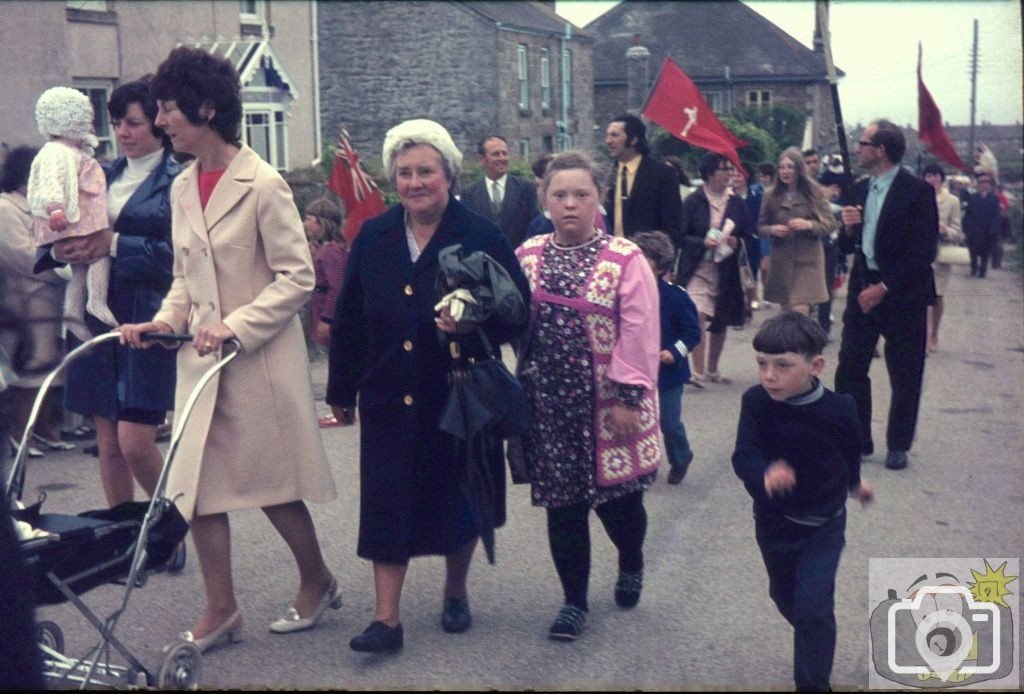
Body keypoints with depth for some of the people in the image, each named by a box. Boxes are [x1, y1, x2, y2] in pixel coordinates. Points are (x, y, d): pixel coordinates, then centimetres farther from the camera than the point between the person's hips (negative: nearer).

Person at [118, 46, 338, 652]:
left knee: (272, 484, 6)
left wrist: (236, 326, -22)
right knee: (197, 484, 4)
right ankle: (221, 612, 16)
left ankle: (318, 583, 29)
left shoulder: (263, 184, -13)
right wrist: (164, 322, 0)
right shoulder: (182, 188, 8)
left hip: (261, 359, -6)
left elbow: (297, 276, -15)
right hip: (201, 357, 7)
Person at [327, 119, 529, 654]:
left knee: (457, 498, 12)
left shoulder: (481, 236, -6)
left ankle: (455, 594, 34)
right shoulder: (373, 238, 4)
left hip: (460, 397, -2)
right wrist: (342, 389, 10)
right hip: (390, 399, 2)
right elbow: (348, 319, 9)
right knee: (387, 503, 0)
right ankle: (386, 619, 6)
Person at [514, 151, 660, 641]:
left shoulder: (625, 260, -9)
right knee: (562, 505, 7)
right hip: (549, 406, 3)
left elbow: (638, 336, -12)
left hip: (607, 406, -3)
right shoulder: (526, 257, 4)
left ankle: (631, 564, 41)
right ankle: (574, 601, 22)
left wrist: (628, 399, -14)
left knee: (616, 499, 8)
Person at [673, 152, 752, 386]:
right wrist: (703, 242, -19)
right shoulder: (694, 202, -3)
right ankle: (698, 371, -15)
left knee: (720, 322, 12)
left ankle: (712, 370, 27)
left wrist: (736, 242, -10)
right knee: (698, 317, -17)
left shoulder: (737, 203, 7)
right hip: (697, 269, -4)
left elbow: (748, 238, 12)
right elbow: (679, 237, -3)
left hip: (726, 271, 4)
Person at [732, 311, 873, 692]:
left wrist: (855, 482, 22)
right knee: (786, 598, 21)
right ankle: (815, 645, 51)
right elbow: (743, 457, -28)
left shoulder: (839, 409, -21)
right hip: (774, 521, 3)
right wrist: (765, 474, -51)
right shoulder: (755, 402, -20)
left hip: (824, 523, -3)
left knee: (813, 606, -10)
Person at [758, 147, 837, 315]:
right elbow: (760, 227, 10)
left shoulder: (814, 192, -1)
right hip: (781, 261, 3)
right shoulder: (771, 195, 4)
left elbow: (831, 224, -2)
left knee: (800, 313, -13)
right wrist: (772, 230, -12)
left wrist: (809, 225, -19)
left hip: (807, 260, -3)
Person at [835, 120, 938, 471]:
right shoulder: (859, 189, 9)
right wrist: (848, 229, -9)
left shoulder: (917, 191, -11)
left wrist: (884, 288, -16)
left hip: (902, 294, -6)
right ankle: (857, 439, 16)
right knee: (849, 368, 4)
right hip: (864, 289, 6)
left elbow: (923, 251, -14)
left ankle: (898, 445, 18)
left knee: (904, 376, 4)